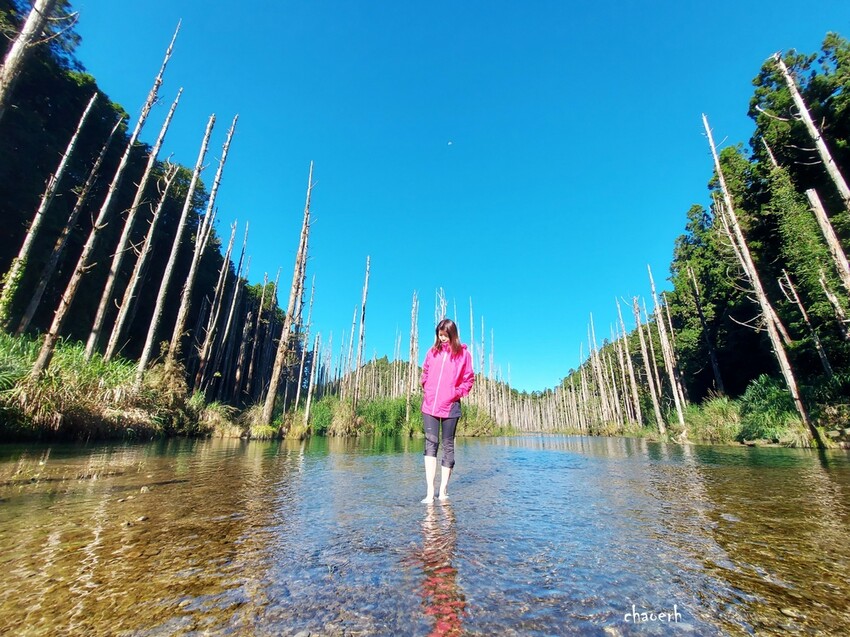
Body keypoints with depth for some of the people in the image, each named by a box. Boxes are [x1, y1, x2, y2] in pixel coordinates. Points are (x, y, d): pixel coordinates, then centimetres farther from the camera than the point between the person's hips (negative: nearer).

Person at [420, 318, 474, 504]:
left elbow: (469, 379, 3)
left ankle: (443, 490, 17)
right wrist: (426, 389, 8)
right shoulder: (432, 351, 7)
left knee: (448, 445, 7)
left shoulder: (463, 353, 0)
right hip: (430, 405, 2)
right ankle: (429, 491, -2)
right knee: (430, 443, -4)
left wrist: (457, 393, -5)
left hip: (450, 406, -2)